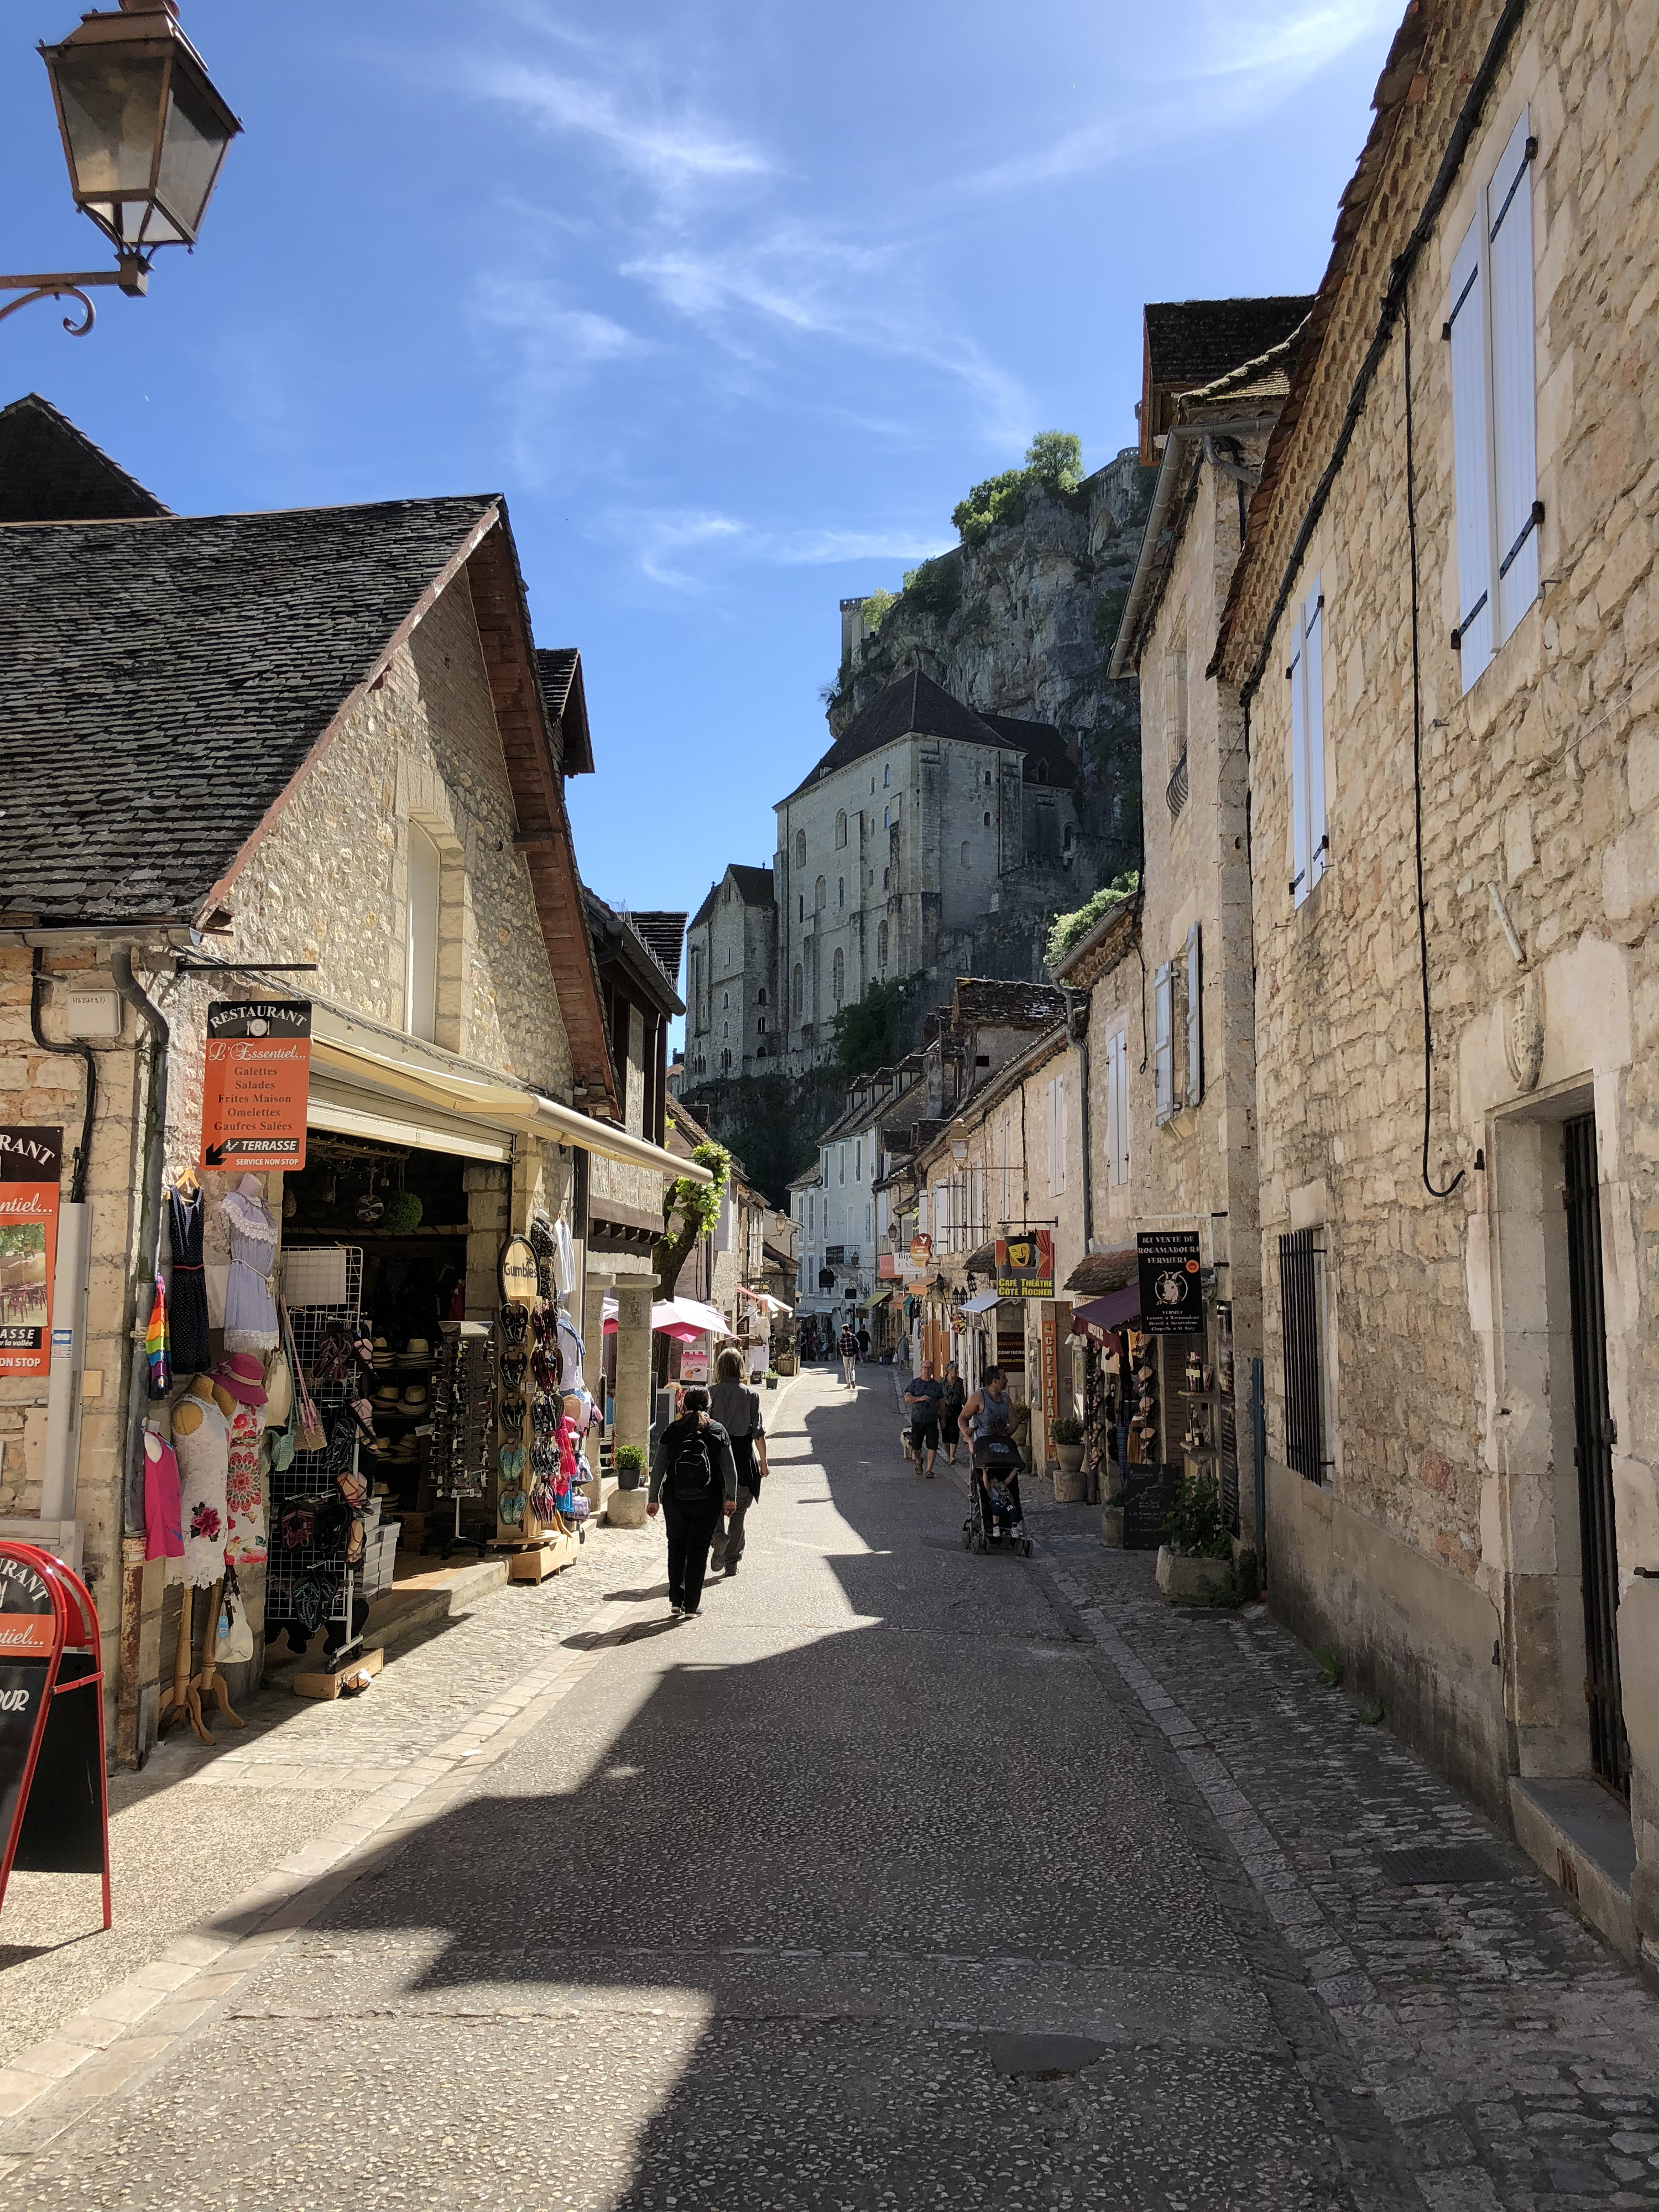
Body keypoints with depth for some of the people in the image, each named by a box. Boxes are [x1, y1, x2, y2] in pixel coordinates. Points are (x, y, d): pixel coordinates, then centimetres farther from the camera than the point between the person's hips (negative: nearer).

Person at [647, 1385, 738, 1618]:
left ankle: (676, 1601, 14)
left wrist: (653, 1499, 6)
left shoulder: (672, 1431, -2)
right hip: (707, 1503, -1)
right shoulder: (717, 1431, -4)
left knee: (676, 1549, 17)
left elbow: (658, 1468, -2)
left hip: (674, 1501, 1)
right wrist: (730, 1498, 7)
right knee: (698, 1552, 7)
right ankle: (691, 1606, 7)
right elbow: (730, 1470, -3)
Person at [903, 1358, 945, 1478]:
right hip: (917, 1420, -1)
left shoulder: (937, 1385, 7)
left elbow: (941, 1403, 13)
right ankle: (919, 1461, 36)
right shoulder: (915, 1384, 2)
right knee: (916, 1446, 7)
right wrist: (920, 1398, -26)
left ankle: (929, 1469, 0)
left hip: (932, 1421, 1)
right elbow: (907, 1398, -9)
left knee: (933, 1446, -7)